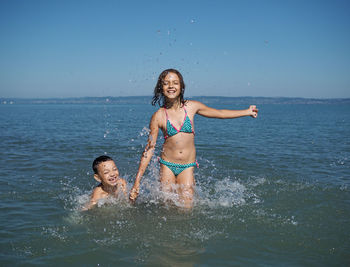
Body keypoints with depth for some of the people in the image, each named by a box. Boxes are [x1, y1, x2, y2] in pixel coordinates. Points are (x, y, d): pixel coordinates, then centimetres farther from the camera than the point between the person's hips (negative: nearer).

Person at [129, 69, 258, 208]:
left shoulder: (191, 106, -2)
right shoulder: (158, 116, -8)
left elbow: (219, 113, 14)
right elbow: (149, 149, -5)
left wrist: (247, 111, 22)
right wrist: (137, 182, -8)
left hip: (187, 167, 1)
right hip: (167, 165, -1)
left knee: (186, 208, -5)